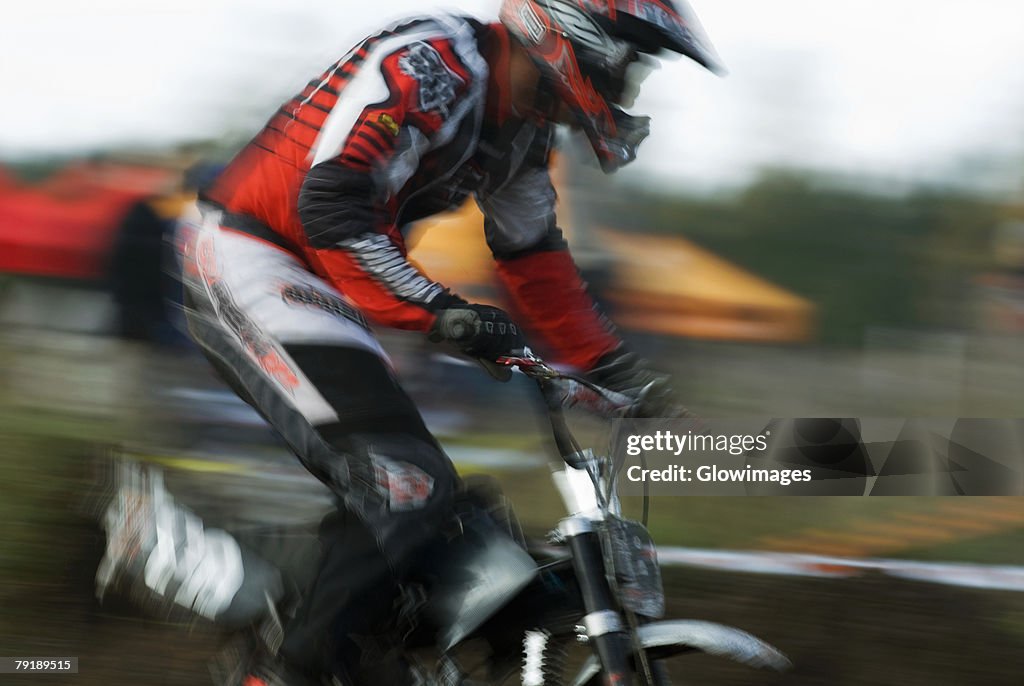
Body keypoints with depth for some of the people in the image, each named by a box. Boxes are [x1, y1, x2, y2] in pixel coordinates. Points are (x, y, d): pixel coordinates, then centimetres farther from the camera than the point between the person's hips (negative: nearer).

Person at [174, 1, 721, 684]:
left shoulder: (523, 129, 10)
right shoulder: (433, 65, -20)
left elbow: (536, 262, 20)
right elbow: (330, 204, -30)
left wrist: (617, 367, 14)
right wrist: (440, 310, -33)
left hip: (320, 285, 10)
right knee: (408, 486, -19)